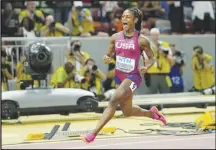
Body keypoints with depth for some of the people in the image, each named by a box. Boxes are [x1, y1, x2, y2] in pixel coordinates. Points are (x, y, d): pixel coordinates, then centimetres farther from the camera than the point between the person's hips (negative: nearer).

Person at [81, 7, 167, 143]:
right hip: (119, 76, 7)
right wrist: (107, 59, -12)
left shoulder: (142, 40, -10)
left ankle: (93, 134, -25)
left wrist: (147, 67, -22)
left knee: (113, 102, -24)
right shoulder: (115, 37, 2)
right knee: (127, 112, 16)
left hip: (133, 77, -7)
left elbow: (152, 58, -1)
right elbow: (109, 55, 12)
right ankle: (151, 113, 45)